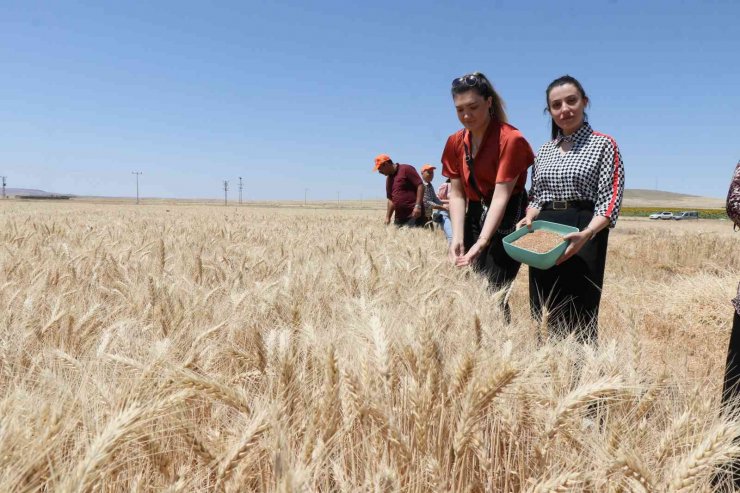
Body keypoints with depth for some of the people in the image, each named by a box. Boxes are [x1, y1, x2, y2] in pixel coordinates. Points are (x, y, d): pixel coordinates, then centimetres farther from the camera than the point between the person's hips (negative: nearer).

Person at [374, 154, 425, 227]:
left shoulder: (406, 169, -4)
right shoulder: (389, 179, 18)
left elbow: (420, 185, -10)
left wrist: (418, 206, -18)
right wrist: (387, 218, 15)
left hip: (414, 214, -7)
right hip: (399, 217, 7)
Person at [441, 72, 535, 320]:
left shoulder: (510, 139, -15)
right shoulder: (455, 142, 3)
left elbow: (501, 196, -21)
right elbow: (456, 193, -1)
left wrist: (482, 242, -31)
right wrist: (457, 237, -15)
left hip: (506, 221, -5)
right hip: (474, 217, 6)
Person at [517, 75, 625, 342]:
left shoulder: (604, 145, -1)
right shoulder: (544, 151, 15)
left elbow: (610, 203, -8)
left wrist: (586, 234, -25)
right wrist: (529, 219, -3)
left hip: (582, 238, -5)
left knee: (578, 320, -7)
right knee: (543, 318, 6)